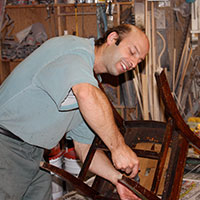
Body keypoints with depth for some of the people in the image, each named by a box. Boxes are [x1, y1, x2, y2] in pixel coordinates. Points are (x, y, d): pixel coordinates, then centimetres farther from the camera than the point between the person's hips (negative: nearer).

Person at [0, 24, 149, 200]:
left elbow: (85, 147, 14)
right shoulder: (74, 48, -14)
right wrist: (119, 146, -28)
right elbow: (87, 95, -36)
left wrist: (117, 178, 0)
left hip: (34, 153, 9)